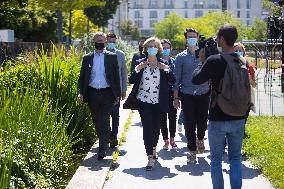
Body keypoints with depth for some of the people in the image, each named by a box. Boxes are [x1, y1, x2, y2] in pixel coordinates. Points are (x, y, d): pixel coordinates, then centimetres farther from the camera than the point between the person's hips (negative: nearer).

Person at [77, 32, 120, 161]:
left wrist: (117, 94, 0)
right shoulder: (87, 58, 8)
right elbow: (82, 77, 9)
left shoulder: (112, 57, 3)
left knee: (104, 121, -10)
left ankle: (102, 149, -10)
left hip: (106, 93, -3)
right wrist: (80, 92, -4)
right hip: (92, 93, 3)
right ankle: (104, 143, 29)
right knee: (96, 121, 11)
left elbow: (116, 76, 4)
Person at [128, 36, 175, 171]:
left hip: (158, 102, 2)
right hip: (143, 101, -2)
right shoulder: (140, 63, 2)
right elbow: (131, 81, 0)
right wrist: (137, 70, -14)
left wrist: (166, 69, -15)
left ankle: (153, 149, 38)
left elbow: (173, 81, -2)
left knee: (156, 127, 10)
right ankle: (150, 158, -10)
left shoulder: (163, 64, 4)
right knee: (147, 127, -11)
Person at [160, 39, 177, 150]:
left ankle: (172, 139, 16)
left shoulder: (174, 61, 7)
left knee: (172, 116, 4)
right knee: (163, 118, 4)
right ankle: (166, 140, 13)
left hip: (172, 93, 2)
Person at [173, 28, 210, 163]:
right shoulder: (181, 57, 3)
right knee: (189, 124, 1)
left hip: (203, 94, 1)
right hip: (187, 95, -1)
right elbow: (177, 78, 3)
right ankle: (192, 151, 12)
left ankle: (200, 139, 39)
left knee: (202, 121, 7)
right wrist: (175, 97, -1)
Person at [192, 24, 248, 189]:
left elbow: (196, 79, -5)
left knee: (216, 160, 8)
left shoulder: (214, 61, -15)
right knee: (235, 158, 13)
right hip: (238, 119, 4)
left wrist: (202, 62, 7)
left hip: (218, 120, -4)